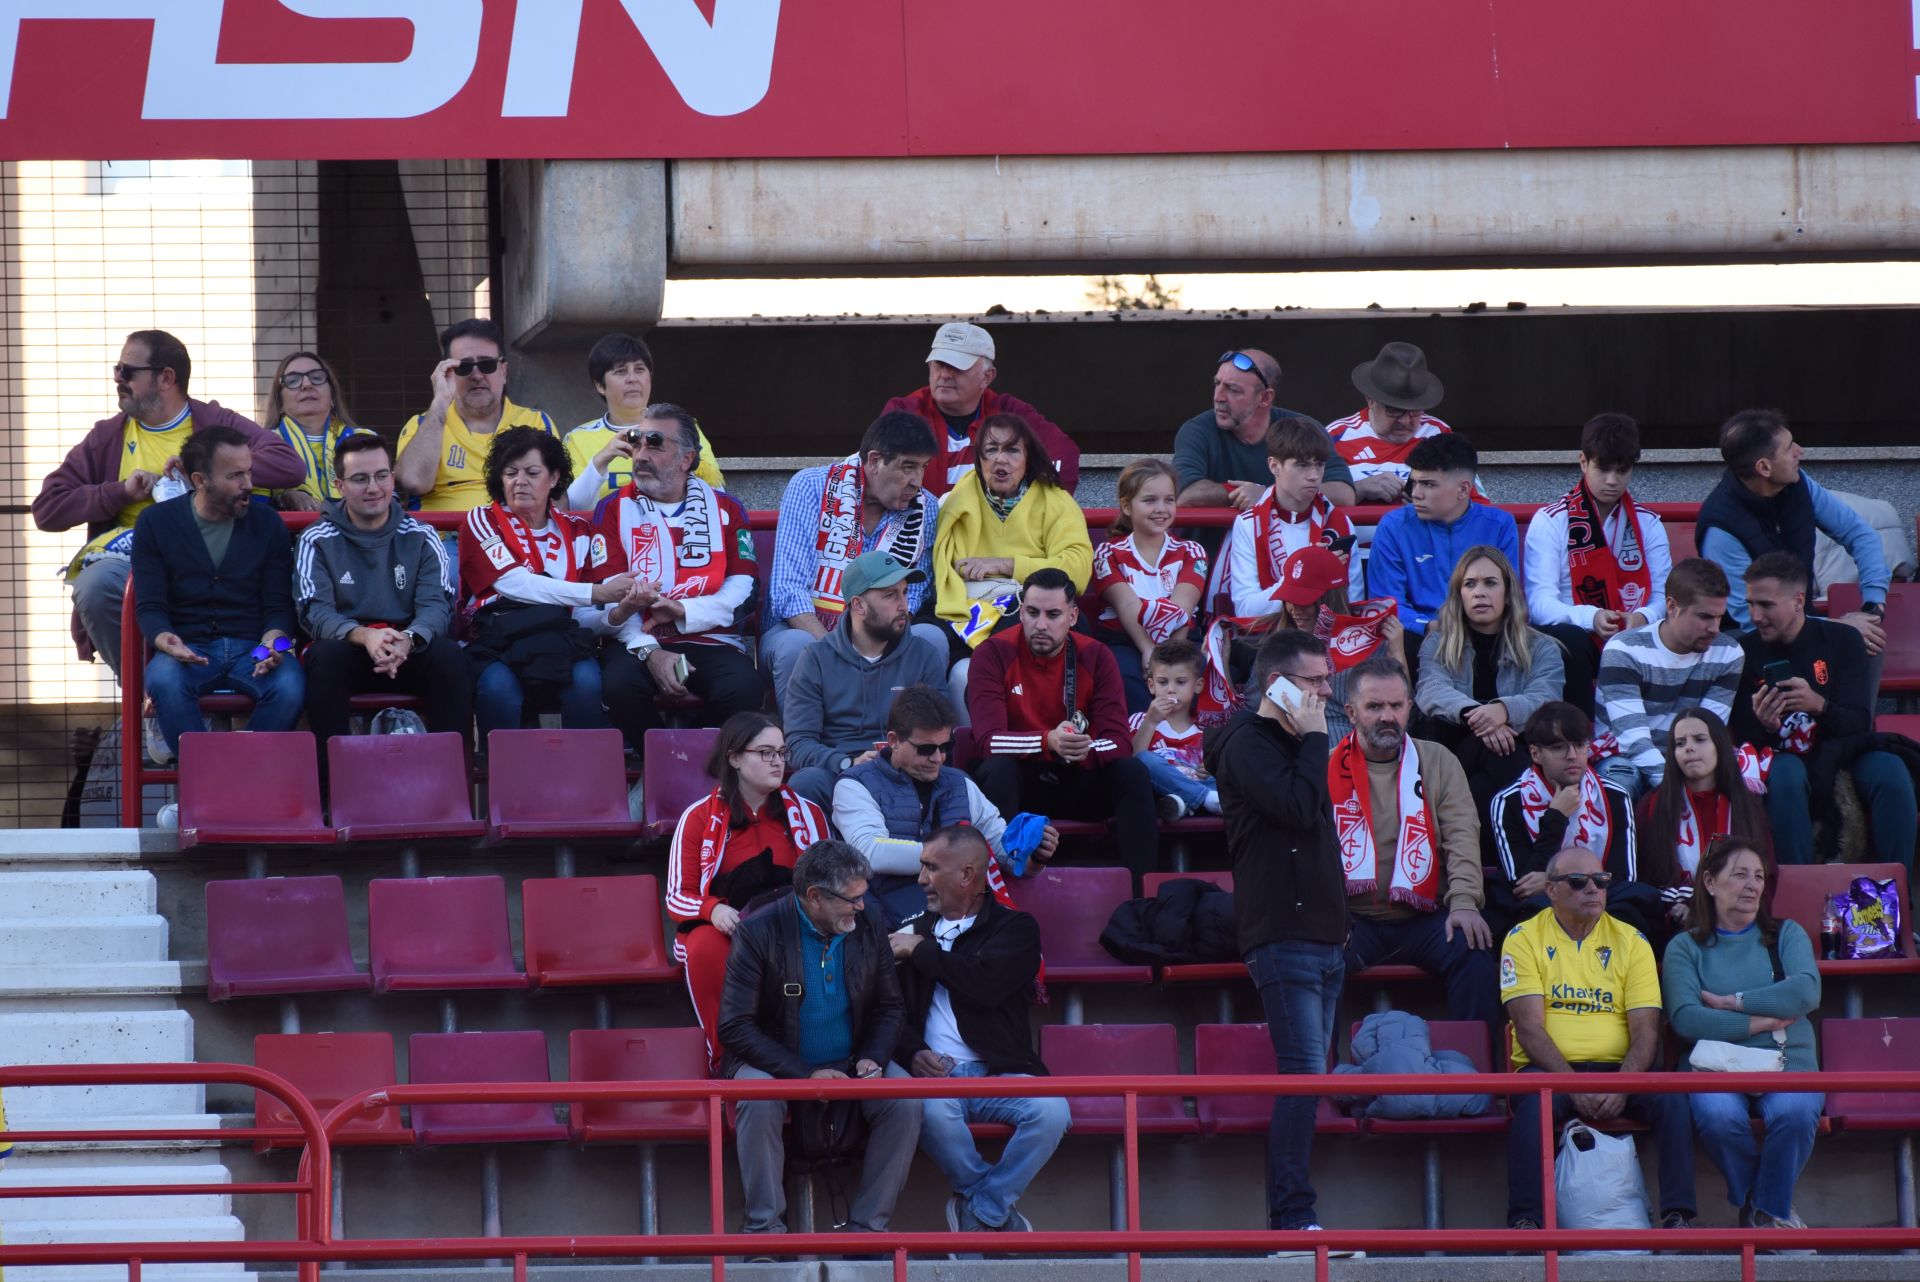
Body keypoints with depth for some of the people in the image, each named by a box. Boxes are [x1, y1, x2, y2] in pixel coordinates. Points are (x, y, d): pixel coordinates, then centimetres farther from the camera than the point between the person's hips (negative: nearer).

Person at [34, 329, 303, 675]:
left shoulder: (216, 424, 12)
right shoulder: (106, 436, 18)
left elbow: (289, 465, -2)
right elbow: (46, 509, 12)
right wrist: (121, 492, -1)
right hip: (127, 560, 2)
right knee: (95, 584, -35)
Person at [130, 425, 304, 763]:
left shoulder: (266, 524, 9)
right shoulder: (156, 523, 5)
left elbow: (278, 606, 8)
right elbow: (150, 606, 1)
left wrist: (271, 644, -15)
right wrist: (166, 642, -23)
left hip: (252, 647, 1)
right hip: (189, 649, -1)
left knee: (289, 686, -33)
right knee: (165, 681, -37)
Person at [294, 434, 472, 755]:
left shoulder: (421, 538, 9)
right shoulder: (318, 541, 5)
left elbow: (436, 606, -3)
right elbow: (315, 613, -8)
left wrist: (408, 640, -28)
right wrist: (364, 636, -30)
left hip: (410, 652, 1)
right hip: (348, 648, -1)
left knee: (449, 656, -30)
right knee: (325, 656, -35)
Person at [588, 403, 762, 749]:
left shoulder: (726, 509, 15)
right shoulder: (613, 510, 13)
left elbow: (744, 588, 3)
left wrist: (683, 612, -14)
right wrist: (649, 652, -17)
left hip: (712, 640, 0)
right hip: (638, 641, 0)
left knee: (742, 688, -33)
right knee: (620, 682, -35)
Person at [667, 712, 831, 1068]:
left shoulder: (807, 813, 14)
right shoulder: (699, 818, 7)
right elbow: (677, 898, 4)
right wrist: (714, 910, -19)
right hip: (722, 929, -1)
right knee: (707, 949, -38)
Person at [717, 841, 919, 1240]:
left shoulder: (867, 928, 0)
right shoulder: (759, 933, -13)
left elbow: (890, 1008, 10)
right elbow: (734, 1027, -16)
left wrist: (872, 1059, -12)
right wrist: (805, 1075, -24)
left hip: (849, 1065, 3)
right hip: (779, 1064, -3)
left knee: (905, 1104, -23)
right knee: (759, 1100, -36)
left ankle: (867, 1225, -15)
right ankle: (764, 1226, -24)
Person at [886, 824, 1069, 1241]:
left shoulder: (1015, 928, 10)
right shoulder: (912, 932, 22)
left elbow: (984, 984, -10)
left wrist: (921, 952, 1)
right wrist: (913, 1052, -10)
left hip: (998, 1073, -1)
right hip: (933, 1071, 1)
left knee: (1051, 1112, -31)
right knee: (933, 1110, -36)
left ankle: (982, 1210, -14)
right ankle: (996, 1209, -13)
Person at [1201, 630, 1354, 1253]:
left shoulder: (1293, 744, 21)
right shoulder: (1248, 744, -8)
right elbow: (1297, 806, -22)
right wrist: (1313, 739, -11)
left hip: (1321, 937, 10)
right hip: (1283, 937, -10)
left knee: (1308, 1078, 7)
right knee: (1303, 1074, -15)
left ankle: (1291, 1215, 7)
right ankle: (1292, 1216, -18)